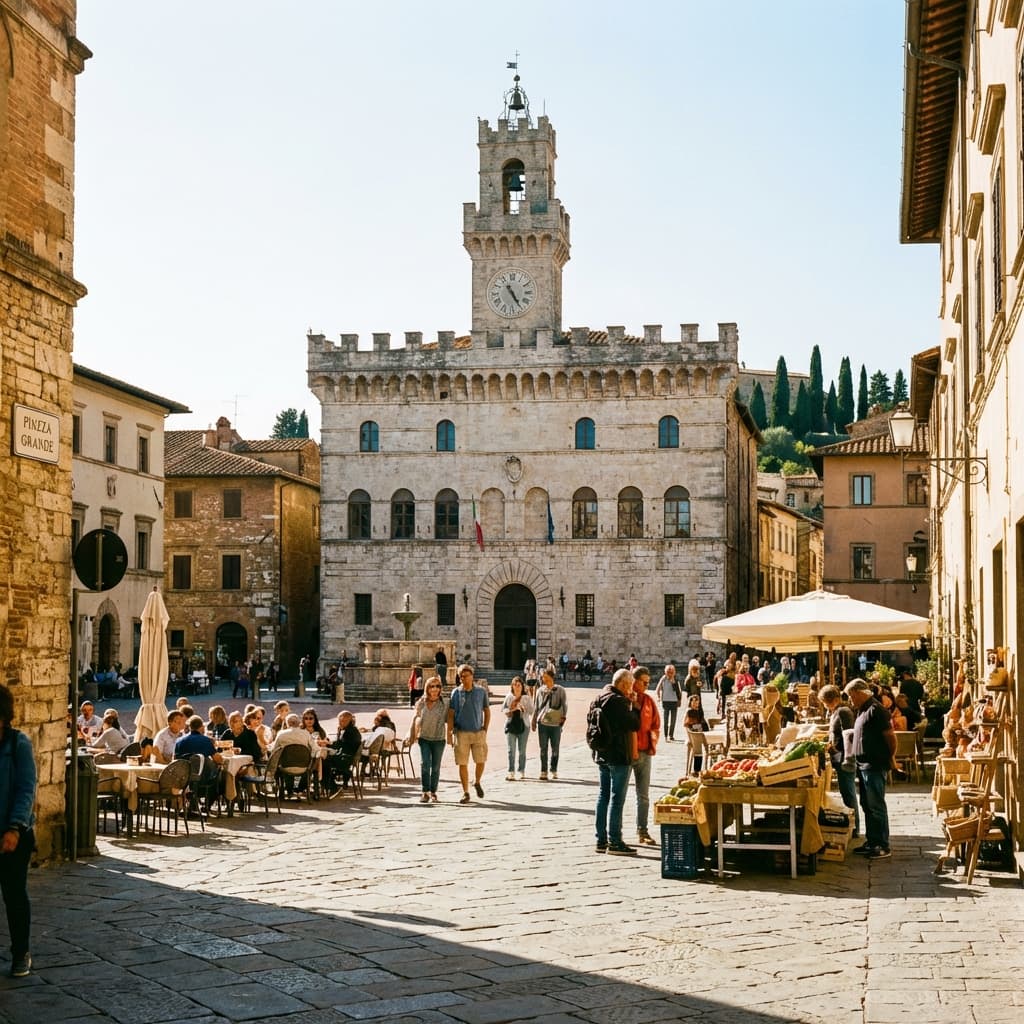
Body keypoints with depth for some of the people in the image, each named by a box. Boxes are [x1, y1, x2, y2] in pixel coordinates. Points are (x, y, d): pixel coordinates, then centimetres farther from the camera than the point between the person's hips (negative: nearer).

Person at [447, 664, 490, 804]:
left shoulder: (481, 691, 4)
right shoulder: (456, 693, 2)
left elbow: (487, 711, 12)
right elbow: (451, 714, 3)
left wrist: (485, 729, 4)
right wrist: (449, 733, -2)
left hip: (478, 732, 1)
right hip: (461, 733, -1)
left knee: (481, 761, -3)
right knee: (462, 764, -1)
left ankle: (477, 783, 26)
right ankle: (465, 793, 8)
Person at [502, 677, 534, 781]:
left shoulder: (526, 698, 2)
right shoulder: (509, 697, 5)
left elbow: (532, 711, 0)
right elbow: (503, 709, 5)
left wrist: (523, 708, -17)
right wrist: (512, 709, -14)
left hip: (523, 725, -1)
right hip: (511, 725, 1)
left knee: (522, 750, 4)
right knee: (511, 750, -3)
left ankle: (522, 771, 13)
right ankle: (511, 772, -1)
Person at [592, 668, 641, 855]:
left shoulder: (600, 698, 10)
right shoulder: (618, 701, -18)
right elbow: (634, 724, -16)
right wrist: (634, 706, -4)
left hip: (602, 755, 9)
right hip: (618, 755, -9)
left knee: (603, 795, 13)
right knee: (617, 798, -5)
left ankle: (601, 840, 17)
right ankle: (614, 842, -4)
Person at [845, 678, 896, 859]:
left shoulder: (875, 710, -16)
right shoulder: (863, 710, 14)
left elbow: (890, 736, -16)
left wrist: (890, 757, -5)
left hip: (874, 766, -10)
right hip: (864, 765, 10)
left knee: (876, 806, -6)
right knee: (867, 805, 15)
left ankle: (883, 846, -1)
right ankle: (871, 842, 22)